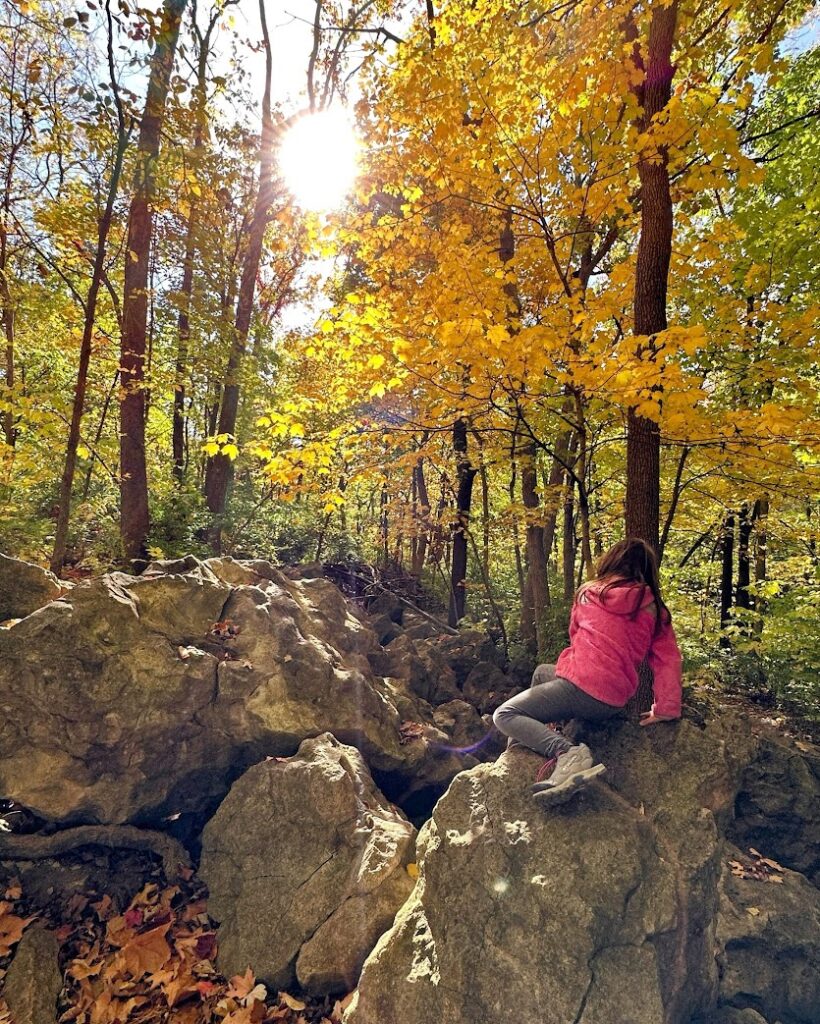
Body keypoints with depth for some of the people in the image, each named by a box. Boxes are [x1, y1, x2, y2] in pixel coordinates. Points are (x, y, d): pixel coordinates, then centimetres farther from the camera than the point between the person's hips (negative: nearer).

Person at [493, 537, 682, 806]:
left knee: (505, 715, 1)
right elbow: (668, 660, 0)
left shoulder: (588, 593, 4)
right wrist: (666, 710, 6)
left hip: (580, 686, -6)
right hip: (612, 703, 6)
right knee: (542, 672, 31)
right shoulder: (654, 608, 6)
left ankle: (568, 753, -21)